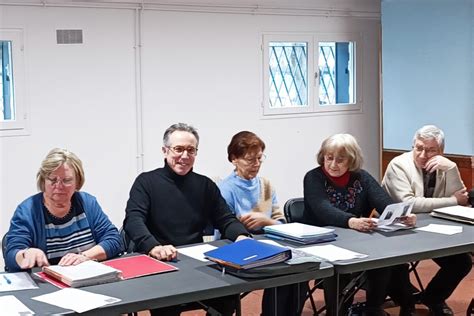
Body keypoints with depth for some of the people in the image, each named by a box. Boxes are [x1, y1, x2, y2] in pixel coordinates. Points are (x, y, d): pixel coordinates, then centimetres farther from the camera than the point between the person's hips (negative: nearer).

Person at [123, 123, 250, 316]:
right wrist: (153, 247, -33)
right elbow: (133, 220, -13)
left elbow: (226, 219, 11)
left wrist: (241, 235, -14)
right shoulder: (146, 182, 1)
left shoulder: (205, 185, 13)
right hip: (157, 263, -4)